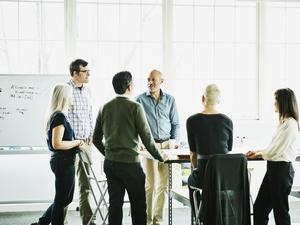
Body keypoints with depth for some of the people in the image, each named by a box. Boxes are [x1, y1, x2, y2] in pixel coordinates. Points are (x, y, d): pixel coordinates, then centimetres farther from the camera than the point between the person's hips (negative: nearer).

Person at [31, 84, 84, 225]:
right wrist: (77, 142, -14)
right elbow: (57, 144, -24)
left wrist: (75, 143, 11)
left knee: (66, 198, 19)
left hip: (63, 162, 10)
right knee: (61, 199, 2)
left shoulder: (55, 115, 12)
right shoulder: (60, 116, -17)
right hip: (64, 162, -10)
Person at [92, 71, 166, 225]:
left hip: (110, 164, 5)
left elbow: (96, 139, 11)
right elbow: (146, 138, -9)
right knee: (138, 206, 6)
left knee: (115, 204, 10)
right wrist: (160, 158, 3)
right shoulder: (135, 107, -10)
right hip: (130, 163, -5)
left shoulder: (105, 108, 5)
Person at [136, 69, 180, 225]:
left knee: (164, 184, 4)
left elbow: (175, 123, 13)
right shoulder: (141, 99, 2)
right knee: (151, 184, -5)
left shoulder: (170, 100, 10)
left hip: (167, 144, 3)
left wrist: (175, 140, 0)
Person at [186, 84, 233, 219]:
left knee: (191, 180, 33)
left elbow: (193, 152, 4)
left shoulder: (192, 121, -4)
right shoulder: (227, 121, 3)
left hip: (204, 177, -2)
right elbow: (229, 150, 13)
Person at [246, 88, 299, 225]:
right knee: (259, 207, 11)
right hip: (274, 168, 9)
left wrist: (259, 153, 1)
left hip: (281, 168, -9)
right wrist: (259, 152, 12)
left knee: (280, 209, 4)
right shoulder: (284, 122, 12)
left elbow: (275, 149, -16)